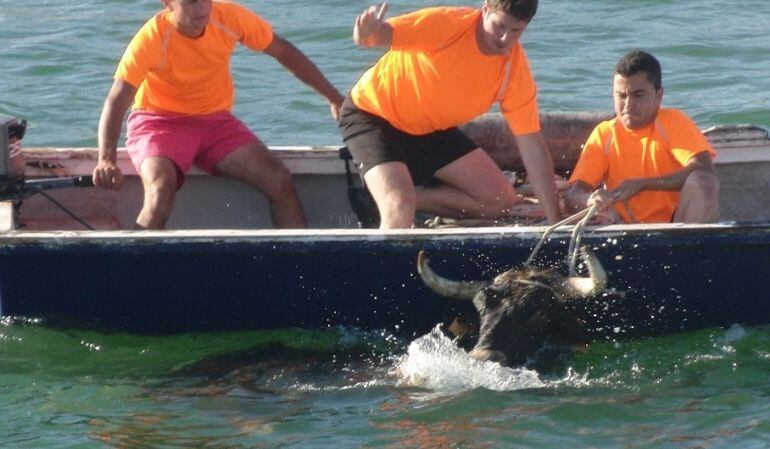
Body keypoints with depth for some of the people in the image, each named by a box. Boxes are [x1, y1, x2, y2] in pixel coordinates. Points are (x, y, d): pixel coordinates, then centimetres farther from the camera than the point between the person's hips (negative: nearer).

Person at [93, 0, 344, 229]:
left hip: (215, 120, 4)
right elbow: (116, 102, -29)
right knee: (160, 193, -34)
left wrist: (334, 98, 3)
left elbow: (284, 52, 2)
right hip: (160, 122, -4)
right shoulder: (152, 38, -22)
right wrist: (106, 160, -45)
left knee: (280, 182, -14)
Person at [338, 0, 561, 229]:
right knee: (399, 212, -29)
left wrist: (554, 218, -12)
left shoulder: (516, 68, -14)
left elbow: (532, 145, -10)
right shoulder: (447, 24, -28)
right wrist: (367, 33, -64)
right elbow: (382, 34, -37)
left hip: (431, 130, 6)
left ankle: (408, 196, 1)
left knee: (502, 201, -2)